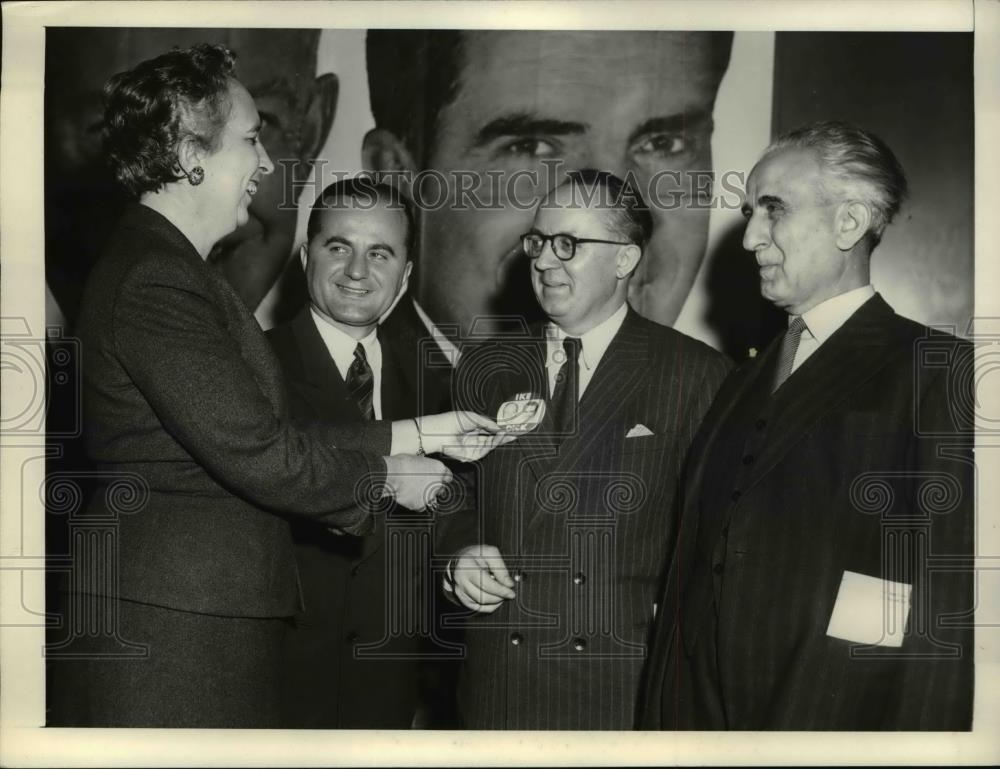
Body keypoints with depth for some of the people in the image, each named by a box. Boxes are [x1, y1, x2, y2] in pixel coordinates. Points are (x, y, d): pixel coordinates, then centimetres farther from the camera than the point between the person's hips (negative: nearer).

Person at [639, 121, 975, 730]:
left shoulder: (941, 376, -9)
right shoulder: (744, 386, 12)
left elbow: (947, 610, -15)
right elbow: (696, 578, 9)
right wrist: (666, 723, 4)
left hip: (838, 716, -6)